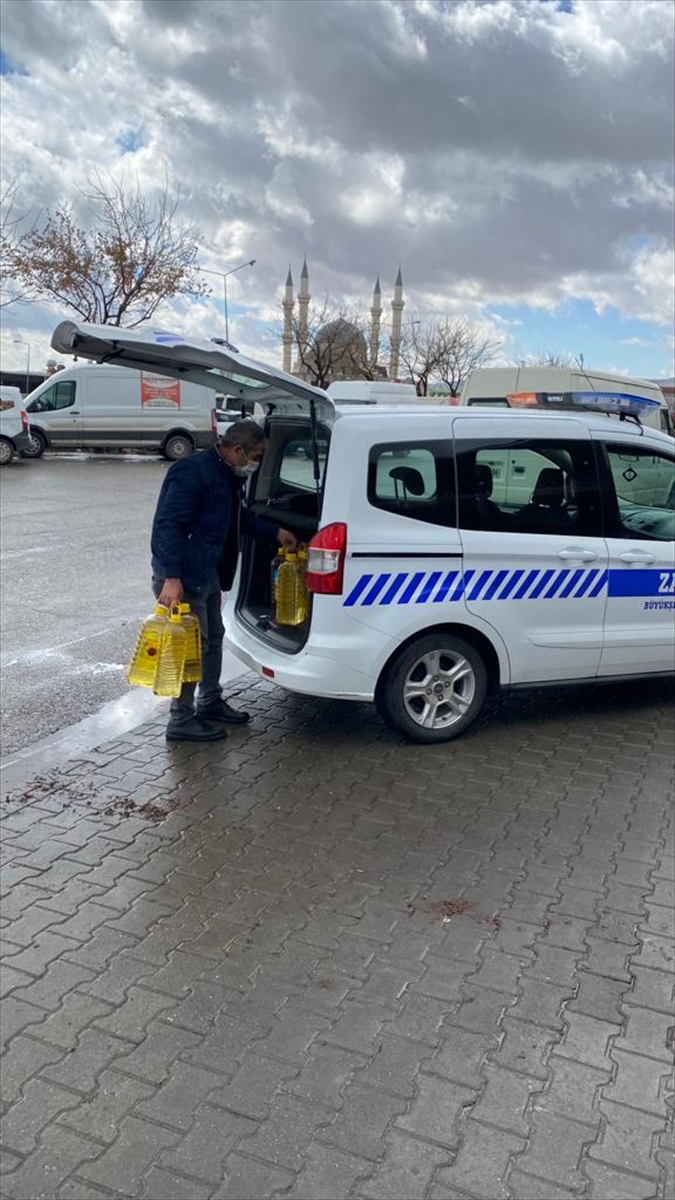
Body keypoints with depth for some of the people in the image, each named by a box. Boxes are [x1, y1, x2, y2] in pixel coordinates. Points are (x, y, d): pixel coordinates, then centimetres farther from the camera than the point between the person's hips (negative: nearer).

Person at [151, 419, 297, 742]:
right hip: (183, 577, -10)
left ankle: (210, 703, 35)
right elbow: (168, 524, -27)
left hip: (208, 573, 10)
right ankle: (181, 721, 7)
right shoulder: (194, 473, -21)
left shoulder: (227, 476, 11)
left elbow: (240, 517, 28)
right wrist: (171, 578, -32)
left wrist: (275, 533, 22)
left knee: (212, 638, 19)